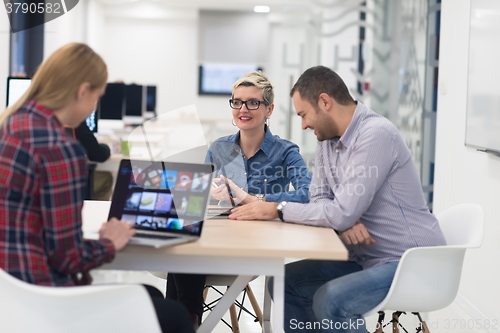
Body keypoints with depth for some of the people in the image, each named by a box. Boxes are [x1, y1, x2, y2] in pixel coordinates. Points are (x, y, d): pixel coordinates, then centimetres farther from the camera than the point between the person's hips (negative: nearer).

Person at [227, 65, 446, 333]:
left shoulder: (376, 135, -21)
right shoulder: (327, 138, 7)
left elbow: (343, 212, -25)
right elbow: (320, 199, 8)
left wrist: (277, 209, -16)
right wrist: (343, 222, -15)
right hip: (367, 258, 9)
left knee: (330, 300, -28)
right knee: (285, 281, 3)